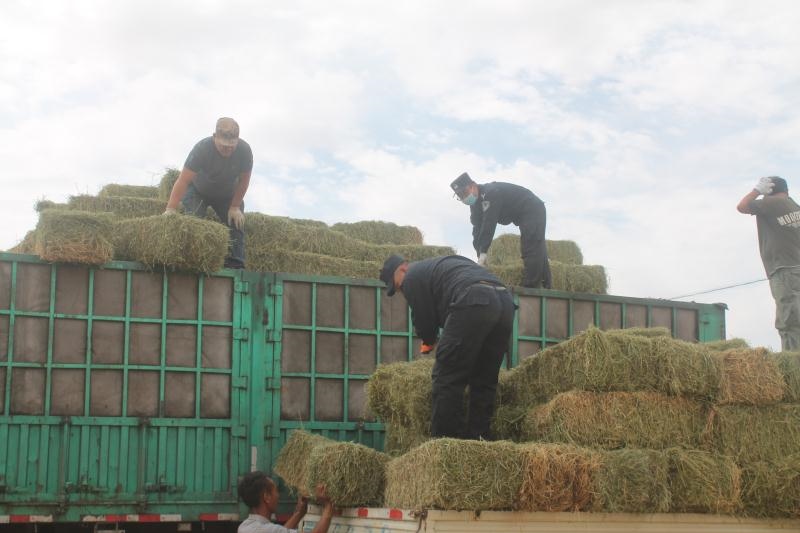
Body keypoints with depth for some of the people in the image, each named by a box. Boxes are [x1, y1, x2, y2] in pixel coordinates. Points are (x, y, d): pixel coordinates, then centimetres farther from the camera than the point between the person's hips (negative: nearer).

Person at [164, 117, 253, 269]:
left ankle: (235, 265, -11)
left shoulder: (244, 150, -29)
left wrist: (235, 207, -17)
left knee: (237, 222, -11)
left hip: (228, 195, 3)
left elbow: (243, 180, -14)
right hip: (198, 192, -2)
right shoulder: (202, 148, -36)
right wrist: (171, 209, -46)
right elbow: (183, 180, -39)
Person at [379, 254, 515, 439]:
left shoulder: (412, 277, 13)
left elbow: (423, 319, 15)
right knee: (484, 382, 14)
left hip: (473, 305, -8)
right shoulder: (438, 265, 39)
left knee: (447, 379, -2)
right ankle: (479, 438, 14)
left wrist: (429, 340, 34)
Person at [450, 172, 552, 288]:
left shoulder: (490, 192, -28)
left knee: (531, 250, -18)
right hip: (524, 216, 11)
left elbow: (489, 224, -35)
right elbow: (477, 229, -4)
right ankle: (547, 287, 15)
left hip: (533, 210, -11)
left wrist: (483, 253, -38)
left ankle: (531, 287, -22)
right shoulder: (475, 202, 2)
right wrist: (480, 256, -14)